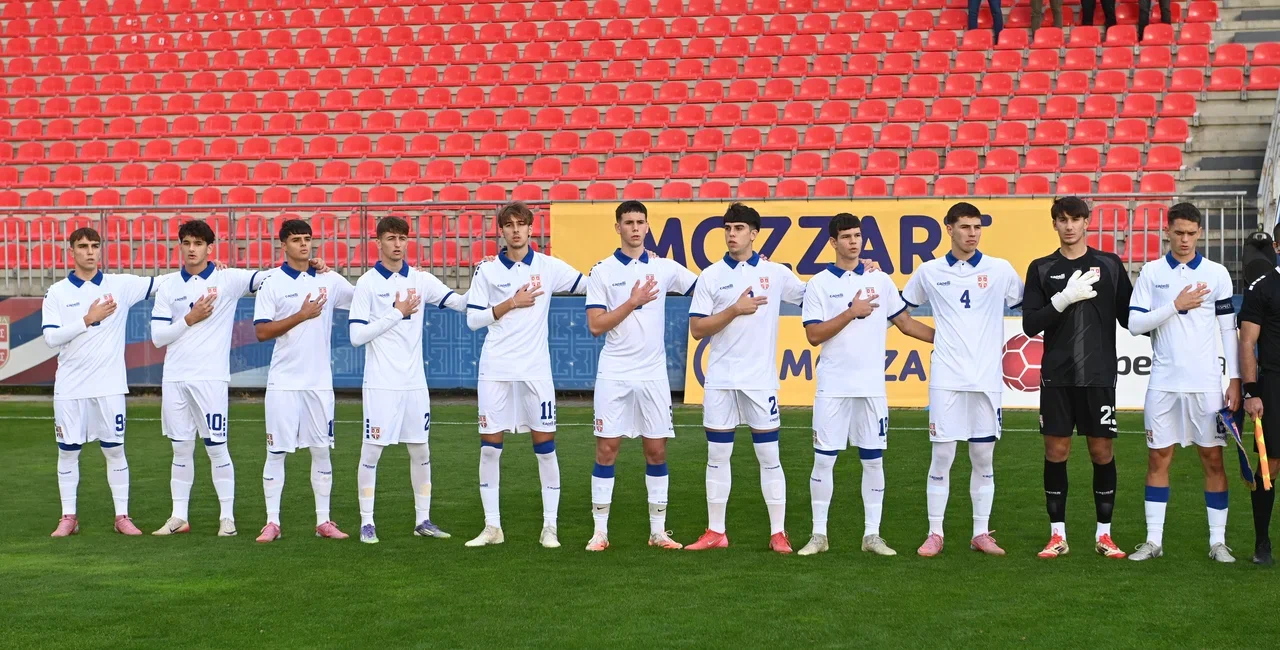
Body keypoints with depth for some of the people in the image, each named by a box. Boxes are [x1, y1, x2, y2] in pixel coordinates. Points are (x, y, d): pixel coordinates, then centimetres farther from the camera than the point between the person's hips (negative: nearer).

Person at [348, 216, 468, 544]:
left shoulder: (421, 280, 7)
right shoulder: (367, 283, -4)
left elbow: (462, 303, 3)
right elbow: (357, 335, -10)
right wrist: (397, 313, -11)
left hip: (415, 382, 4)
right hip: (381, 384, -4)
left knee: (421, 451, 8)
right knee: (372, 451, -2)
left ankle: (422, 519, 18)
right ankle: (367, 523, 6)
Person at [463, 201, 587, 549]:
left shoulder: (548, 266, 3)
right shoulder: (487, 271, 3)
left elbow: (590, 285, 3)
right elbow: (473, 319, 1)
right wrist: (511, 304, -9)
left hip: (535, 370, 0)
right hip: (496, 370, 0)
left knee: (545, 446, 0)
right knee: (489, 447, 1)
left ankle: (550, 526, 8)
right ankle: (492, 526, 11)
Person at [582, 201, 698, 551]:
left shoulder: (664, 268, 6)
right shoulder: (602, 272, -1)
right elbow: (595, 326, -7)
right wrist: (633, 302, -16)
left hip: (653, 375, 2)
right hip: (614, 375, -2)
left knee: (656, 450, 5)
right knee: (607, 449, -1)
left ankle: (658, 530, 14)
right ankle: (600, 532, 5)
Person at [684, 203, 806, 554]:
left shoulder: (776, 273, 3)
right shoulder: (711, 276, 2)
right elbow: (697, 329, -3)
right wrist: (735, 310, -14)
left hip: (760, 380, -1)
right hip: (720, 380, 1)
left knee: (769, 456, 1)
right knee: (717, 456, 6)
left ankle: (778, 533, 7)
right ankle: (715, 532, 14)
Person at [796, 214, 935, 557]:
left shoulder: (880, 281, 8)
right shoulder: (819, 284, 0)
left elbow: (906, 323, 12)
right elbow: (814, 335, -8)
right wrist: (852, 312, -14)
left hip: (872, 387, 2)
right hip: (833, 387, -2)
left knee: (873, 461, 4)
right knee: (823, 460, 0)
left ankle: (872, 535, 12)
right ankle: (819, 535, 10)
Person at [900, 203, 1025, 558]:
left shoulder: (1001, 270, 3)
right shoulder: (930, 272, 4)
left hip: (987, 378, 1)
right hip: (946, 379, 0)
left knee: (984, 458, 5)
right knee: (941, 455, -1)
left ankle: (981, 533, 14)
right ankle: (935, 534, 6)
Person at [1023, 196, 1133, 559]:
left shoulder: (1110, 265, 5)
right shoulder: (1042, 269, 5)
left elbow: (1129, 317, 7)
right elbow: (1030, 325, -3)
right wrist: (1064, 298, -15)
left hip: (1099, 375, 0)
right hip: (1056, 376, 0)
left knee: (1102, 451, 3)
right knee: (1056, 452, 2)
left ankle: (1104, 535, 13)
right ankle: (1057, 535, 11)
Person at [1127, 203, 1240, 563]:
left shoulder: (1217, 273, 3)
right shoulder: (1152, 272, 3)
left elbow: (1229, 328, 4)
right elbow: (1134, 323, -3)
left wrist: (1235, 379, -1)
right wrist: (1176, 306, -13)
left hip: (1206, 382, 0)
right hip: (1164, 381, 0)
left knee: (1213, 458, 2)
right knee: (1158, 458, 3)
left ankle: (1218, 541, 8)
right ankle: (1153, 540, 9)